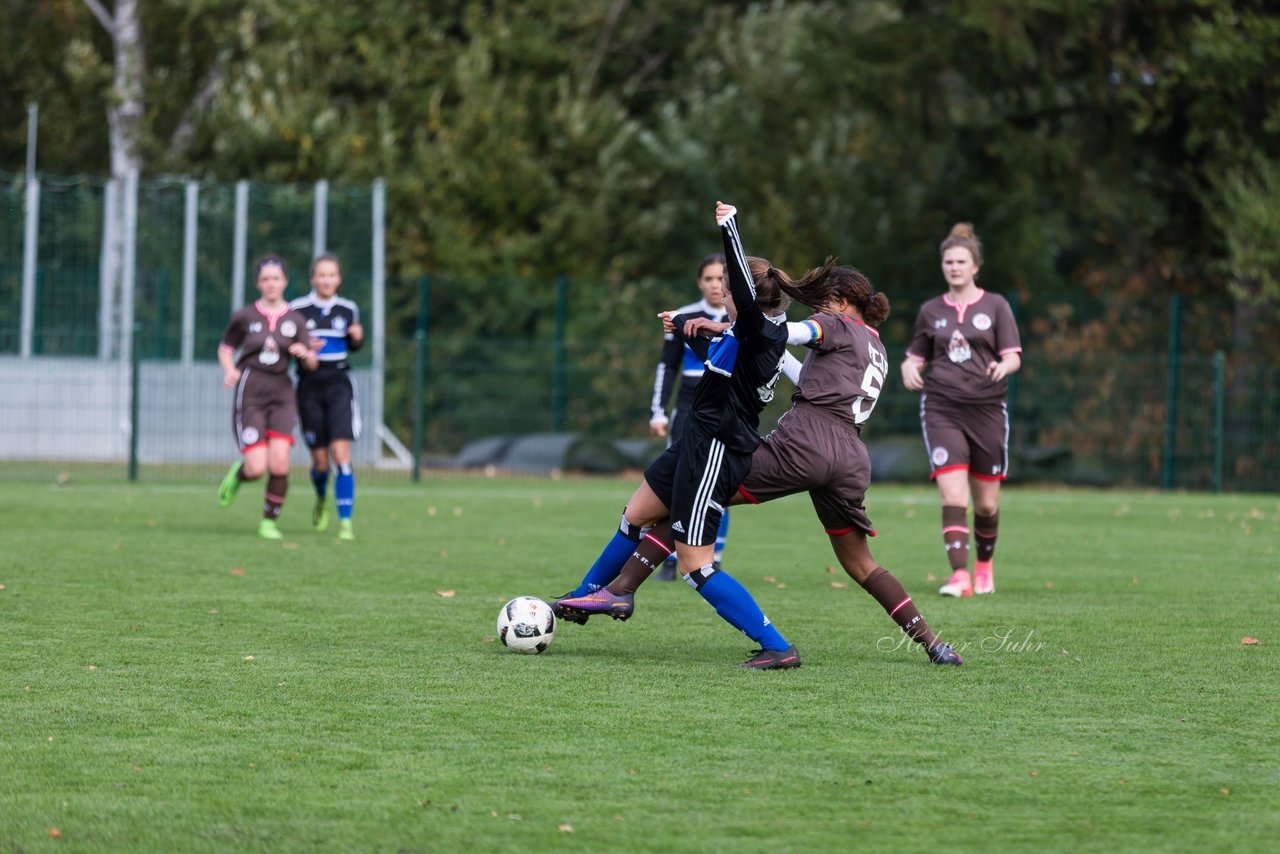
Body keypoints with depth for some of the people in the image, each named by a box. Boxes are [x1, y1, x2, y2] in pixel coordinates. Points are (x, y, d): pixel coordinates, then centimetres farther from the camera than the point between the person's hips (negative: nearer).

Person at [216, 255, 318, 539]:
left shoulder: (295, 321, 6)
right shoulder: (244, 317, 2)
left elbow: (311, 364, 7)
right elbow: (225, 348, 14)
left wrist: (305, 353, -16)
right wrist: (229, 370, -7)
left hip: (281, 392, 2)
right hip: (250, 392, -2)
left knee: (279, 465, -15)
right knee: (257, 468, -13)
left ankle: (269, 521, 6)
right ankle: (238, 473, 25)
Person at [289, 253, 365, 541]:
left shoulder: (348, 309, 4)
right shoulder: (298, 309, -4)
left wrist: (357, 338, -4)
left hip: (339, 385, 1)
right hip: (309, 387, -1)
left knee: (341, 454, -13)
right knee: (320, 460, 3)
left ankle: (346, 522, -9)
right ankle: (321, 499, 37)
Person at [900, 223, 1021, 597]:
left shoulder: (995, 306, 4)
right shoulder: (931, 311, 10)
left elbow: (1014, 356, 0)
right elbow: (916, 356, 19)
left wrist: (1004, 366, -24)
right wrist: (909, 368, -5)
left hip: (987, 408, 0)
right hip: (941, 409, 0)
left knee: (987, 503, 7)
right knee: (953, 496, -16)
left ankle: (984, 564, 32)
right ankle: (959, 575, -21)